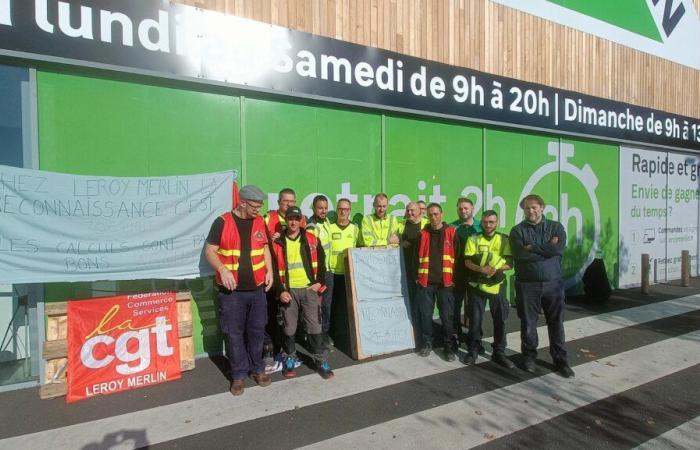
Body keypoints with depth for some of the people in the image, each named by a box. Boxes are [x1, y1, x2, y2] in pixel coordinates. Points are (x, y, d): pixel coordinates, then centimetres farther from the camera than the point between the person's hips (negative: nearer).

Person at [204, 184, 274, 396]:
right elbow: (209, 251, -7)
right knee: (234, 333, 6)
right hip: (231, 290, -3)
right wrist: (222, 270, -22)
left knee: (257, 330, 13)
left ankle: (257, 369, 29)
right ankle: (239, 374, 21)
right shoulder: (223, 222, -8)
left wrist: (269, 270, 1)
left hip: (257, 288, 4)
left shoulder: (260, 222, 5)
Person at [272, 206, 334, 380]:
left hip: (309, 289, 0)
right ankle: (290, 359, 27)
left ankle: (321, 361, 14)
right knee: (289, 328, 9)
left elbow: (321, 262, 7)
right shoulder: (278, 243, 2)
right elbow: (274, 269, 2)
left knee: (314, 326, 2)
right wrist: (280, 291, -6)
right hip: (288, 291, 1)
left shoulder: (312, 239, 3)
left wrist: (319, 282, -3)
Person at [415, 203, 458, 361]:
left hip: (445, 281, -1)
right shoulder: (422, 234, 7)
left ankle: (449, 346, 17)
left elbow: (458, 256, 1)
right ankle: (426, 343, 22)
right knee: (425, 314, 7)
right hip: (425, 281, 2)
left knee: (447, 315, 4)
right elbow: (415, 255, 8)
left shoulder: (451, 232, 3)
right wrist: (416, 276, 1)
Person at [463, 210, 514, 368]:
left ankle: (499, 352, 22)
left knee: (500, 320, 8)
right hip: (477, 285, -1)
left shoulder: (504, 239, 3)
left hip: (497, 285, 1)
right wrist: (480, 269, -22)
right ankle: (473, 351, 20)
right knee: (475, 319, 5)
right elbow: (467, 262, -4)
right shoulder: (473, 239, 1)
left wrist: (497, 268, -21)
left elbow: (510, 263, -2)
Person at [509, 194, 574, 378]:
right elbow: (520, 255, -15)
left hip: (553, 283, 1)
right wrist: (546, 249, -10)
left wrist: (533, 248, -12)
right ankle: (529, 356, 26)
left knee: (556, 323, 9)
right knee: (528, 323, 8)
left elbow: (559, 249, -14)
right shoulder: (517, 230, 1)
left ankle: (561, 360, 23)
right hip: (527, 284, -1)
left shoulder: (556, 227, 5)